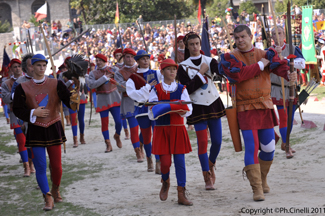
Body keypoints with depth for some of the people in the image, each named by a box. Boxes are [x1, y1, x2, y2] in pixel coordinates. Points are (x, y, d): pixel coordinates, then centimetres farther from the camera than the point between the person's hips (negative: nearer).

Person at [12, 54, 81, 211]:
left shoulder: (56, 84, -1)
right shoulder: (23, 88, -1)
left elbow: (67, 99, -12)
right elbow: (17, 109, -1)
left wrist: (73, 101, -35)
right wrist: (34, 113, -15)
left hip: (54, 128, 0)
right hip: (35, 131, 0)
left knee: (56, 166, 4)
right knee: (40, 167, -2)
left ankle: (55, 189, 31)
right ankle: (48, 197, 10)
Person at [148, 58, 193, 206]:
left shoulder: (181, 89, 6)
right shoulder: (156, 90, 2)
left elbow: (189, 109, -2)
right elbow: (152, 113, -6)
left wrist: (183, 111, -25)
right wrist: (172, 107, -21)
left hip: (178, 129, 1)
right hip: (161, 129, -1)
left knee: (180, 161, -3)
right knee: (165, 162, -3)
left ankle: (181, 195, 3)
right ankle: (165, 183, 30)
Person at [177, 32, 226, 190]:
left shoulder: (210, 61, 2)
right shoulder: (183, 67, -3)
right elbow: (188, 89, -12)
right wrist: (201, 73, -13)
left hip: (213, 104, 2)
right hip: (198, 107, -2)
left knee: (217, 141, 4)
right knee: (202, 142, -6)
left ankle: (211, 166, 32)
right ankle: (207, 178, 4)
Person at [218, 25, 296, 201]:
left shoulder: (265, 54, 6)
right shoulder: (230, 58, -1)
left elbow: (278, 65, -13)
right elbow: (237, 75, -20)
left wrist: (289, 74, -35)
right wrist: (260, 65, -13)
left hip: (265, 106, 3)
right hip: (246, 108, -3)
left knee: (268, 148, 5)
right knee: (251, 147, -11)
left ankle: (262, 178, 31)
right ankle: (257, 189, -6)